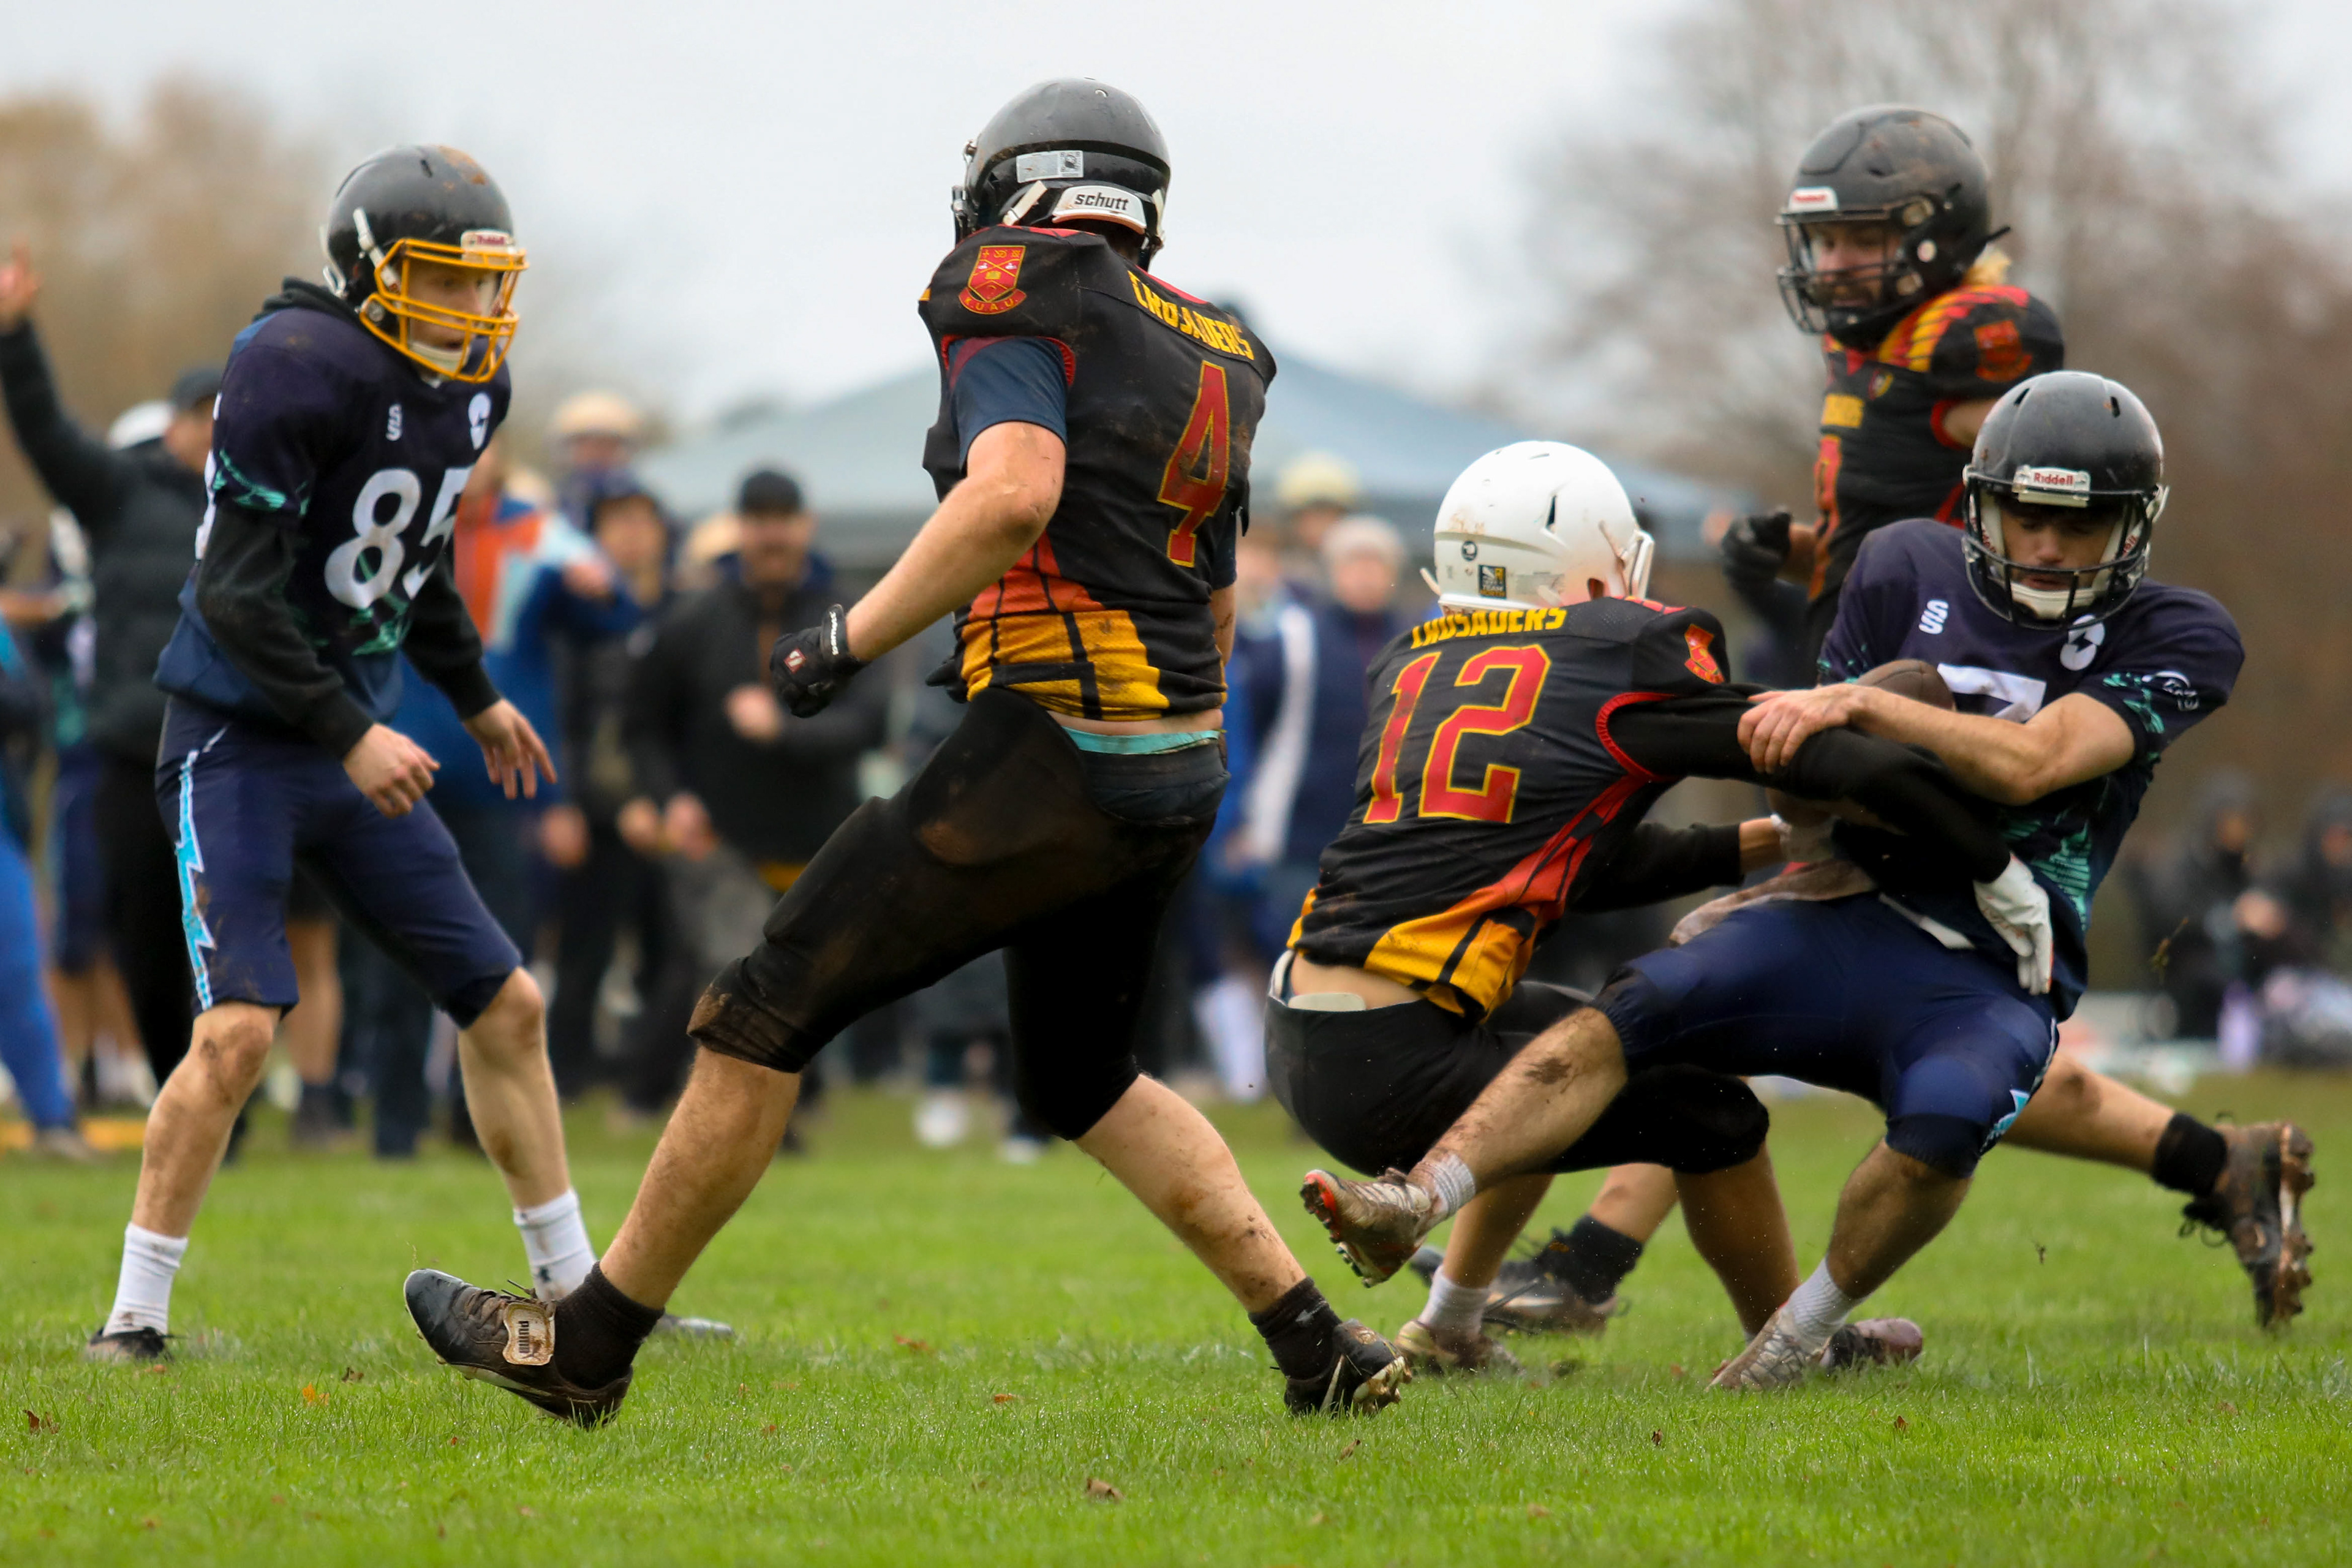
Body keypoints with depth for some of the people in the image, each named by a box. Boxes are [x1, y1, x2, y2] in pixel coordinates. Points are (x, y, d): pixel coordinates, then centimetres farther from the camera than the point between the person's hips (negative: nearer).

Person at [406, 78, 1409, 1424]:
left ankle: (588, 1347, 7)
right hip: (1182, 773, 8)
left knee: (765, 1019, 1)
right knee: (1084, 1079, 26)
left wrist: (851, 638, -15)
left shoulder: (1019, 300, -6)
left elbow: (1014, 494, -24)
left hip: (1052, 757, -8)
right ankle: (1320, 1347, 20)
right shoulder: (1210, 362, 18)